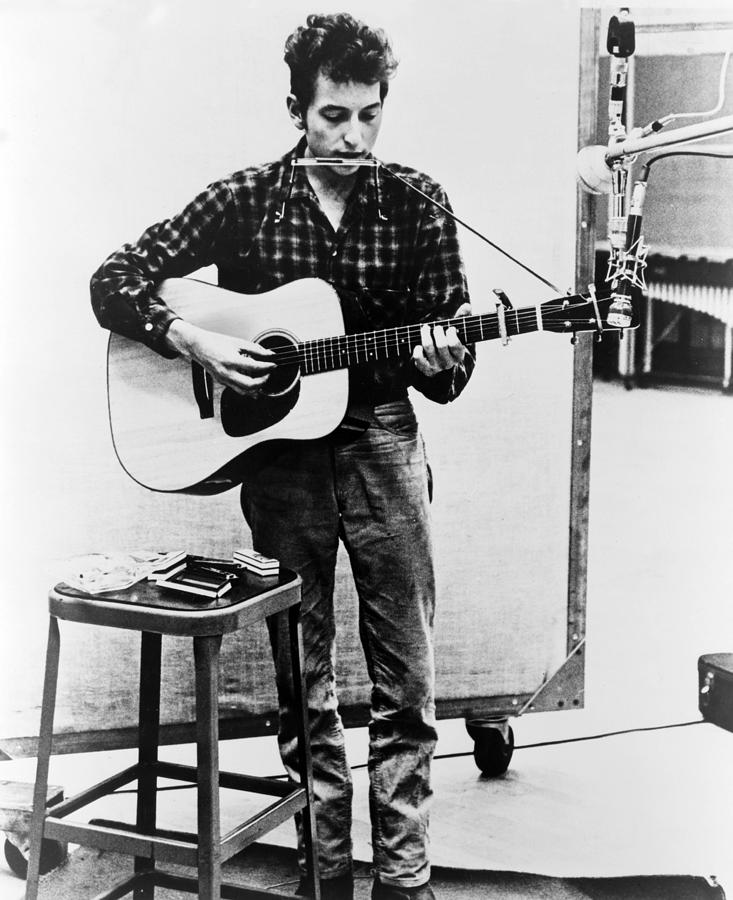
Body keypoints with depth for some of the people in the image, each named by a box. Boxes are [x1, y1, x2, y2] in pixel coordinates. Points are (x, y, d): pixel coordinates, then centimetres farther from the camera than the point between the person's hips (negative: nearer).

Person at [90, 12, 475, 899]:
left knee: (405, 684, 2)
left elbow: (449, 370, 5)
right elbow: (113, 280, 0)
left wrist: (439, 362, -18)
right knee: (302, 685, 8)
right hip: (279, 452, 0)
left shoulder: (415, 203, 2)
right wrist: (196, 342, -15)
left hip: (382, 442, 1)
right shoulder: (245, 200, -1)